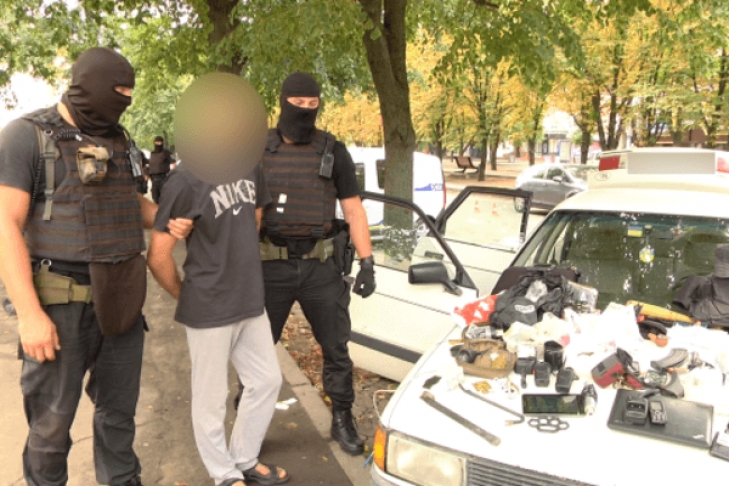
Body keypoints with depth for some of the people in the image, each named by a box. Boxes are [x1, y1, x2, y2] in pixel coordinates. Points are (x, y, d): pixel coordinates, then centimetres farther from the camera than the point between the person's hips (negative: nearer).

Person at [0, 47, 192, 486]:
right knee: (52, 420, 10)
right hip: (61, 304, -5)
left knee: (119, 409, 17)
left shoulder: (119, 139, 10)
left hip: (121, 298, 6)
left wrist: (168, 218, 1)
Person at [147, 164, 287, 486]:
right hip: (209, 310, -7)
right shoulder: (186, 180, -17)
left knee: (267, 380, 16)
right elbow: (158, 256, -15)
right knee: (211, 398, 10)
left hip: (251, 303, 7)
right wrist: (186, 296, -1)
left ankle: (245, 460, 37)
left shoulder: (251, 169, 3)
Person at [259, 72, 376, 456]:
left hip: (322, 265, 1)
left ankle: (342, 421, 27)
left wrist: (367, 262, -4)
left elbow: (353, 210, 3)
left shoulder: (333, 151, 3)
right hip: (272, 266, 0)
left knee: (336, 347, 8)